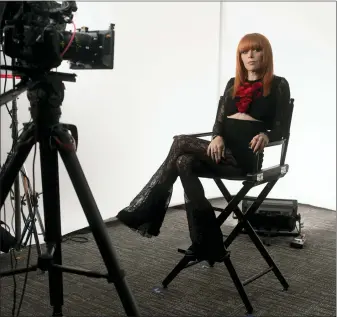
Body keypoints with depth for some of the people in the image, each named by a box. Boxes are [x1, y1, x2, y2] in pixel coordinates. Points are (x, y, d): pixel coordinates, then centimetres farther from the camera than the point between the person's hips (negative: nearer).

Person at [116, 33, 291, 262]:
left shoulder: (279, 85, 4)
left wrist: (265, 136, -26)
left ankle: (143, 211, -14)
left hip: (246, 156, -6)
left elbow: (280, 129, -2)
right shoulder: (233, 84, 19)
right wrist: (217, 137, -14)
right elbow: (219, 120, 10)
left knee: (181, 142, -21)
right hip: (223, 150, 6)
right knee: (185, 163, -26)